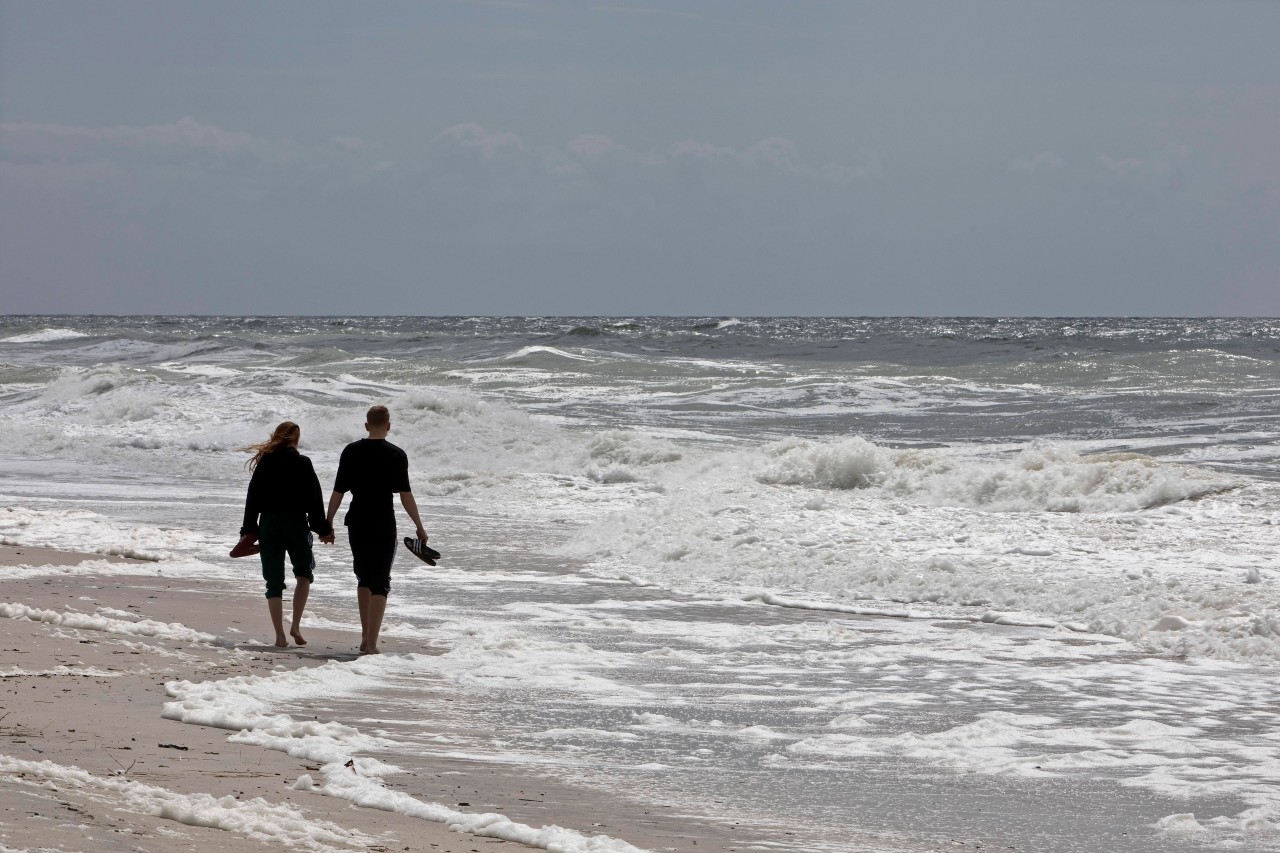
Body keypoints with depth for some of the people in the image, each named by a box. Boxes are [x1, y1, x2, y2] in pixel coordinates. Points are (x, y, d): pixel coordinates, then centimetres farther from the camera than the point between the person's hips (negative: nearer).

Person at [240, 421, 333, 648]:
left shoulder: (264, 463, 0)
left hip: (268, 525, 2)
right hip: (296, 525, -2)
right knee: (304, 574, 17)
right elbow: (314, 499, -5)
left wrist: (249, 530, 6)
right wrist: (323, 529, 5)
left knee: (274, 583, 5)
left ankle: (280, 635, 0)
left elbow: (252, 499, 1)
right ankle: (296, 626, 3)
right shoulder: (302, 464, -6)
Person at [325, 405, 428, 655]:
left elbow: (338, 491, 2)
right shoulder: (396, 455, -8)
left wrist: (328, 521, 12)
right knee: (380, 582, 0)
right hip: (384, 525, -3)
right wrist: (419, 527, -4)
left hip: (357, 524, 3)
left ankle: (365, 636, 22)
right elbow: (405, 495, -11)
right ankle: (371, 643, -8)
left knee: (364, 577, 20)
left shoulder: (351, 451, 1)